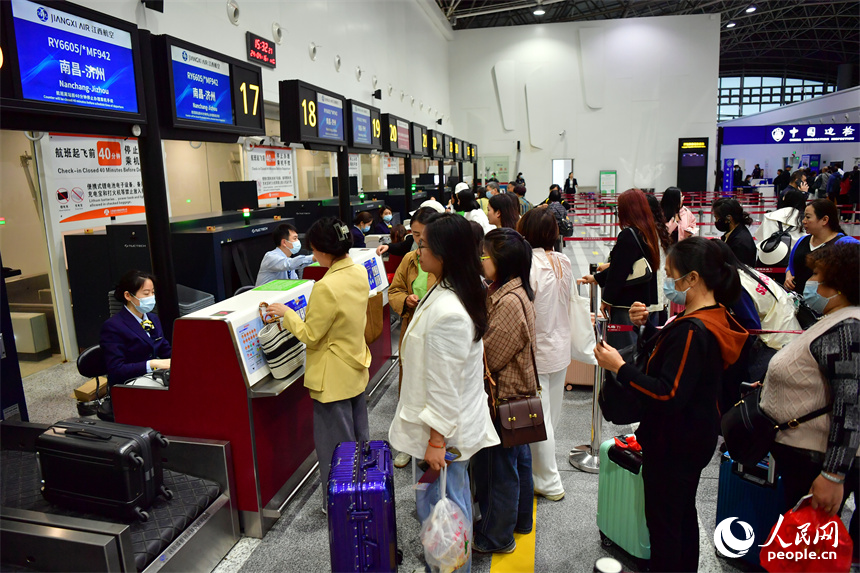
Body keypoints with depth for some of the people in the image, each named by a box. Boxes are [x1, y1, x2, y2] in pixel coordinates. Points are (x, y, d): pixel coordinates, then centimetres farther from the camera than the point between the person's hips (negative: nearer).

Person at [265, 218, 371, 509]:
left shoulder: (327, 287, -28)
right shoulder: (360, 273, -2)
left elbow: (310, 336, -19)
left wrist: (286, 313, -6)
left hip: (334, 378, -8)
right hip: (356, 368, 9)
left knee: (335, 444, 9)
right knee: (358, 436, 23)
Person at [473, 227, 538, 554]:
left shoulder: (510, 301, -26)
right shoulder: (509, 293, 5)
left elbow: (489, 356, -22)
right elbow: (490, 341, 10)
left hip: (504, 394, -10)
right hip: (517, 391, 10)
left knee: (500, 464, 7)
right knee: (517, 457, 23)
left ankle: (496, 536, 25)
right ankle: (520, 519, 42)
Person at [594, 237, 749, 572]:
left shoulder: (692, 330, -28)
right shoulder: (714, 319, 3)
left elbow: (669, 395, -32)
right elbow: (671, 357, 15)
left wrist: (619, 367, -29)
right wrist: (646, 326, 3)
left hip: (673, 444, -10)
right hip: (694, 437, 10)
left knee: (662, 520, 7)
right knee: (683, 513, 26)